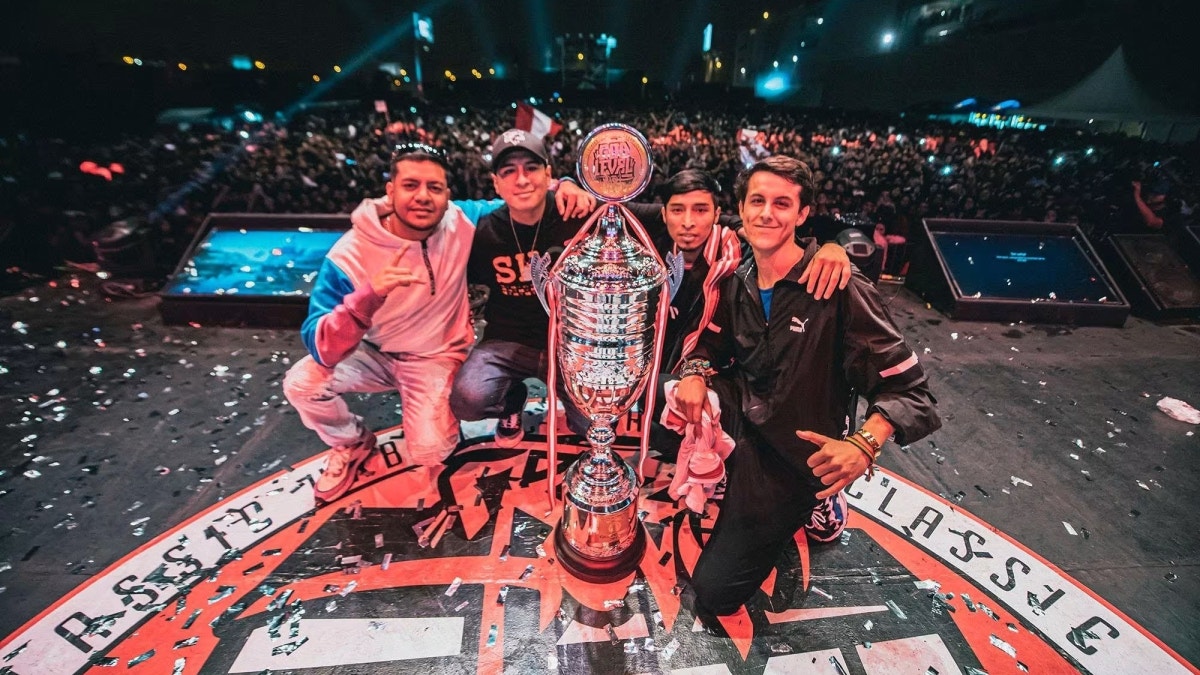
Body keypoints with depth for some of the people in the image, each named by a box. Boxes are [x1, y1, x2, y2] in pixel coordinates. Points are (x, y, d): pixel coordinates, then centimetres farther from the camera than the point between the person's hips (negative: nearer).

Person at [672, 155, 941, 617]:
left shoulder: (841, 290, -21)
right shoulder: (737, 281, -2)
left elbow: (908, 390, -19)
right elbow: (710, 342, 10)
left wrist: (863, 445, -38)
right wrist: (695, 374, -14)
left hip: (793, 454, -5)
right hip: (741, 415, 6)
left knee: (713, 592, -2)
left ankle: (811, 503, 19)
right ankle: (722, 469, 10)